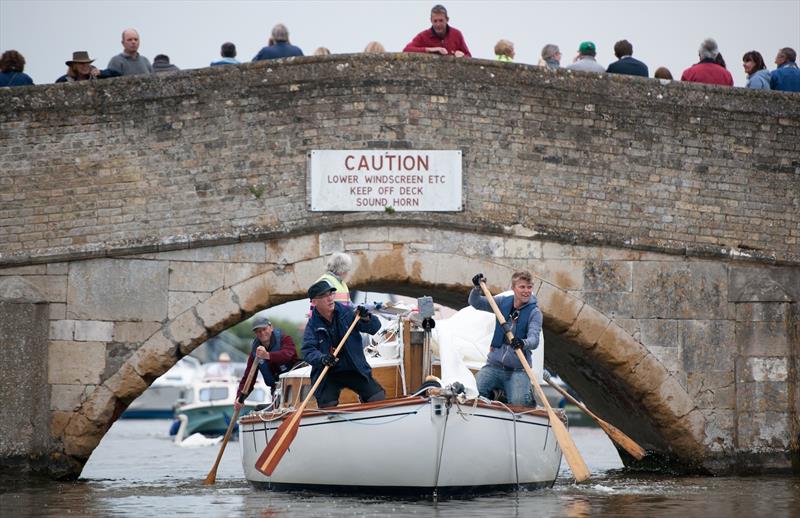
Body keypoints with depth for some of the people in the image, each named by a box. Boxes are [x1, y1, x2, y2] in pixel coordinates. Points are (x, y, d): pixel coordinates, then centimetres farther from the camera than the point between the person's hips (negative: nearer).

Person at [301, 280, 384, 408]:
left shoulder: (346, 312, -3)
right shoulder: (312, 325, -5)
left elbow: (375, 328, 0)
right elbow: (307, 350, -17)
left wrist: (367, 319, -22)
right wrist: (322, 359, -36)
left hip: (355, 370, 1)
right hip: (328, 375, -1)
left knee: (379, 397, -9)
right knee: (327, 407, -14)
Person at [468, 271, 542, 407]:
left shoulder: (534, 312, -6)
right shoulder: (503, 302, 7)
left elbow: (534, 339, -20)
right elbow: (476, 303, 7)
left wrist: (524, 343, -43)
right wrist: (477, 288, -14)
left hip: (518, 370, -3)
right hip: (494, 365, 3)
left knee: (519, 403, -24)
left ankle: (528, 393, 12)